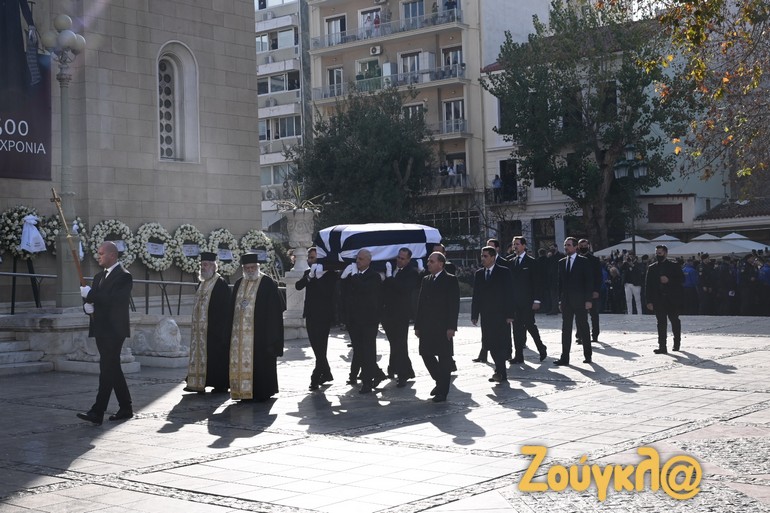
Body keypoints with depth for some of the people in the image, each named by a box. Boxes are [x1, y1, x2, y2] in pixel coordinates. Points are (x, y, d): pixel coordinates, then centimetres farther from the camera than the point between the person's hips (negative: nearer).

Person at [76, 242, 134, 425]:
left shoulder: (123, 276, -10)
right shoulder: (99, 277, 18)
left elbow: (114, 300, -22)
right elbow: (93, 299, 20)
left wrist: (90, 294, -17)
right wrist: (87, 306, -3)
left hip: (114, 331, -9)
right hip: (101, 330, 9)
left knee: (107, 370, -11)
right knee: (112, 369, 12)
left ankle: (97, 412, -15)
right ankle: (125, 408, 20)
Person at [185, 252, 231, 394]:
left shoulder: (220, 284, -11)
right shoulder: (202, 283, 15)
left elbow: (224, 308, -15)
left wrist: (217, 327, -18)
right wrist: (195, 322, 14)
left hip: (214, 329, -8)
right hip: (200, 328, 8)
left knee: (216, 355, -3)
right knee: (199, 354, 7)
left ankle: (220, 384, 5)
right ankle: (198, 383, 10)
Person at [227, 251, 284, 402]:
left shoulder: (267, 283, -5)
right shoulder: (239, 284, 13)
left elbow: (274, 310, -8)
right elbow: (232, 308, 17)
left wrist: (271, 336, -13)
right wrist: (231, 333, 11)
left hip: (259, 333, -5)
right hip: (240, 332, 5)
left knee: (260, 361, -3)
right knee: (241, 360, 5)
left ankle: (262, 392, 6)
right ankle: (245, 392, 12)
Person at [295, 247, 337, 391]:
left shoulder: (330, 274, -6)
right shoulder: (308, 272, 11)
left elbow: (329, 292, -19)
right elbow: (298, 286, -4)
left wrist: (319, 277, -22)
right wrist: (309, 276, -18)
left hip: (323, 316, -7)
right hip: (311, 315, 7)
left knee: (320, 348, -8)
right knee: (317, 348, 12)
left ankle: (315, 378, -8)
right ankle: (326, 374, 25)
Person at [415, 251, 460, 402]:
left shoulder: (450, 280, -5)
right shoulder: (426, 280, 14)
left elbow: (454, 304, -9)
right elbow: (421, 304, 14)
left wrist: (451, 327, -15)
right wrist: (418, 326, 10)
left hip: (443, 327, -6)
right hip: (427, 326, 6)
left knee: (444, 358, 0)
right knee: (426, 354, 5)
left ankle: (443, 391, 8)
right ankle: (440, 382, 25)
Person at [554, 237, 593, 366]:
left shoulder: (583, 261, -3)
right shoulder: (562, 262, 11)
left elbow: (589, 281, -6)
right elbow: (560, 282, 13)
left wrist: (588, 300, -11)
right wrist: (560, 300, 7)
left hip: (580, 301, -4)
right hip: (566, 301, 4)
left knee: (583, 328, 4)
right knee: (566, 329, 2)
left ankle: (587, 355, 16)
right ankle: (564, 357, 2)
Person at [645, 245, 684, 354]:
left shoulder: (674, 266, 2)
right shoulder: (652, 268, 9)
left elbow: (682, 279, -5)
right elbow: (648, 285, 6)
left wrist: (669, 280, -19)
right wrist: (649, 301, -1)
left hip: (672, 299, -1)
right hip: (658, 299, 2)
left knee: (674, 321, 11)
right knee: (661, 323, -3)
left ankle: (677, 342, 30)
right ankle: (662, 347, -6)